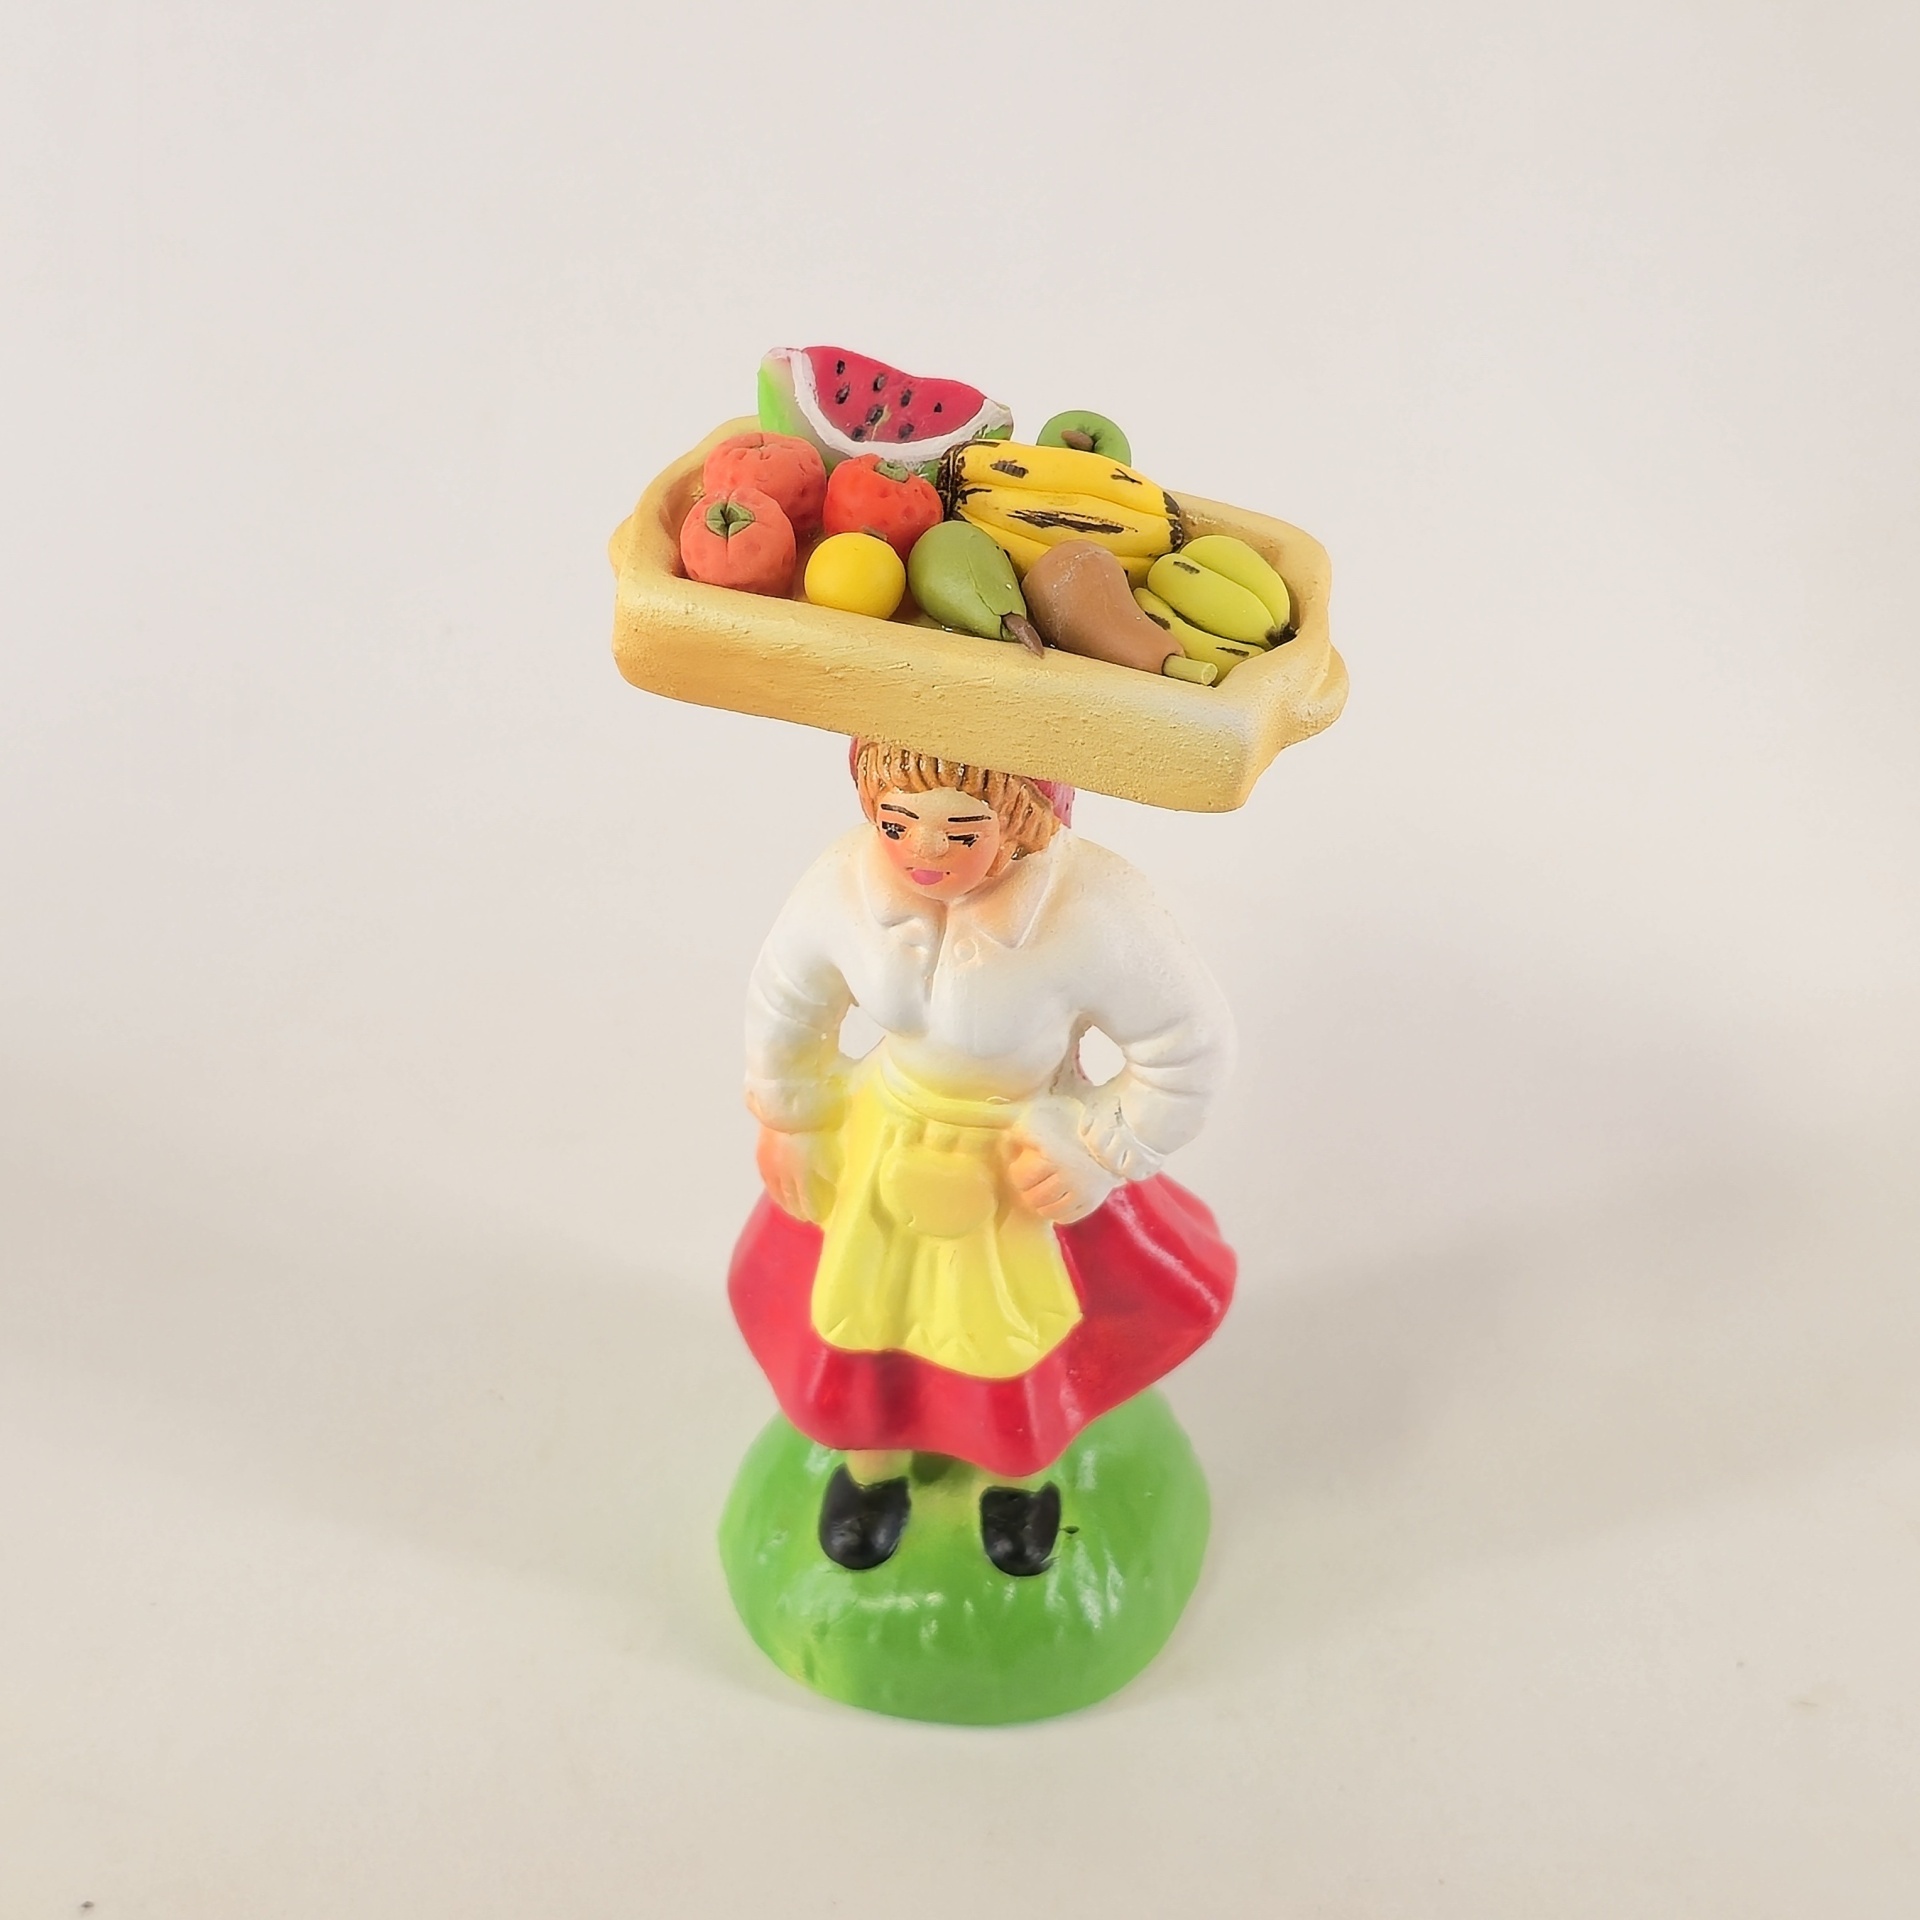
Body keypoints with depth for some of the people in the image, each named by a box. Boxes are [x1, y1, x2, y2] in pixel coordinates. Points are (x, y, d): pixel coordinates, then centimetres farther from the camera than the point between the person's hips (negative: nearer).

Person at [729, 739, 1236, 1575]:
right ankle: (874, 1457, 59)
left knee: (1019, 1353, 20)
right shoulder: (842, 885, -25)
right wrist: (786, 1120, 10)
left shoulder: (1094, 911, -35)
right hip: (885, 1146, 3)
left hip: (1028, 1162, -2)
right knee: (848, 1330, 22)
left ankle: (1022, 1472, 58)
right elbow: (784, 1004, -3)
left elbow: (1192, 1046, -19)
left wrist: (1099, 1155, -14)